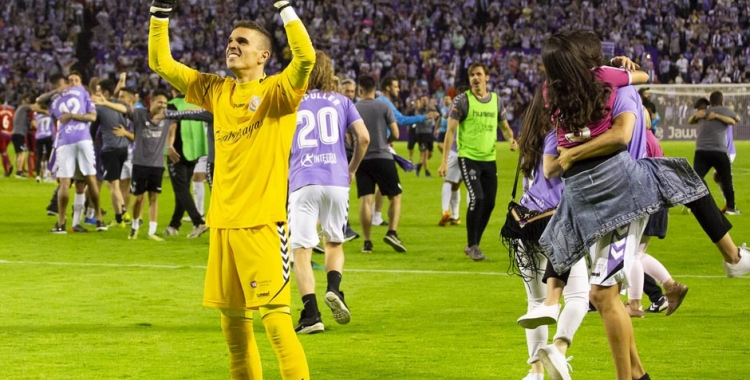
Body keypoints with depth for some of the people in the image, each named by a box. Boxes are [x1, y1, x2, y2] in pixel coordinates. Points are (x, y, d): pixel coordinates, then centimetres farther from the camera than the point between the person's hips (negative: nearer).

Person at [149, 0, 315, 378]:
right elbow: (160, 61, 16)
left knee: (275, 316, -11)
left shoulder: (277, 91, -3)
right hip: (222, 222, 6)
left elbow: (305, 56, -23)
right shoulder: (216, 90, 13)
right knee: (233, 319, 10)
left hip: (262, 222, -6)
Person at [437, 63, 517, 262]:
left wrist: (511, 139, -6)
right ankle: (472, 245, -3)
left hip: (489, 159, 5)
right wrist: (444, 160, -13)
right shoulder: (462, 100, -5)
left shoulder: (496, 100, 8)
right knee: (477, 198, -16)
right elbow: (451, 130, -7)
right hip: (468, 157, -5)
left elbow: (504, 127, 18)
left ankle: (473, 245, 20)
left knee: (489, 203, 5)